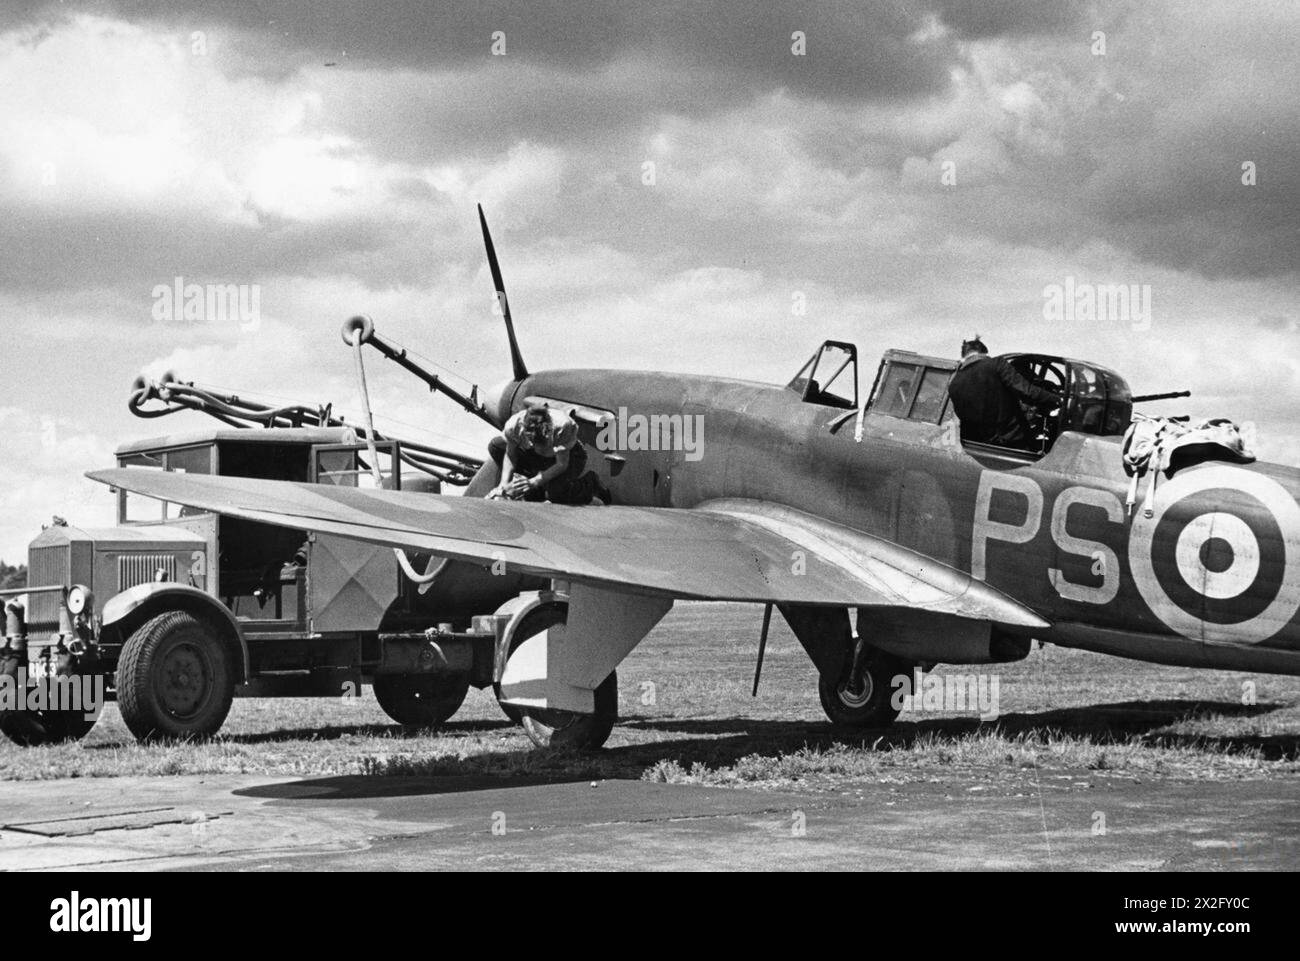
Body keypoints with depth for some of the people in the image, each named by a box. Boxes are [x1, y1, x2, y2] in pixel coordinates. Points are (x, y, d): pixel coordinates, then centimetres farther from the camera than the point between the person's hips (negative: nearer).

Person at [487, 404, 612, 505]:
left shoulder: (562, 426, -40)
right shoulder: (514, 425, -31)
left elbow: (562, 464, -30)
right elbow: (510, 455, -12)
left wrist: (533, 482, -36)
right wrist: (504, 484, -25)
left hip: (568, 456, -5)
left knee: (555, 493, -34)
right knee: (495, 445, -12)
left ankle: (589, 482, 1)